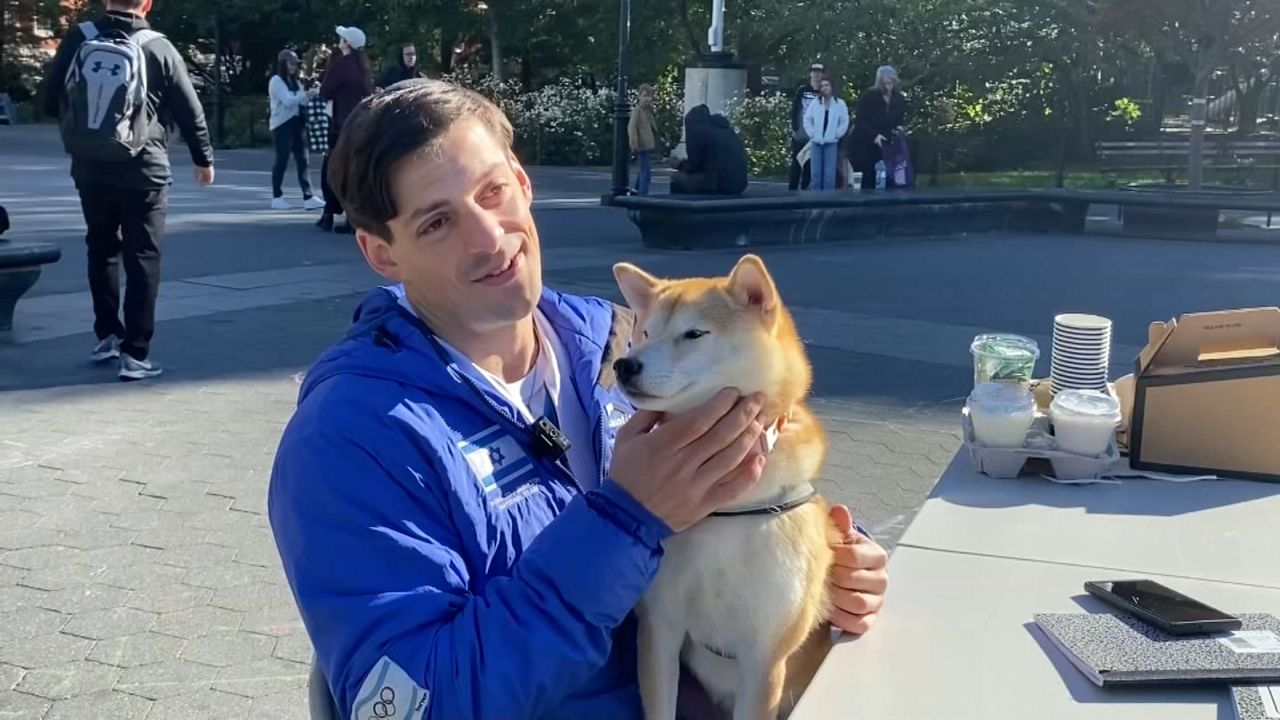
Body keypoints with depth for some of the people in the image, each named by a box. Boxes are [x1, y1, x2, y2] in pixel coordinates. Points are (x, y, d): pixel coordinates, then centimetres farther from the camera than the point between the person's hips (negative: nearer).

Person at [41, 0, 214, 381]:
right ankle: (135, 354, -1)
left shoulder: (78, 38, -2)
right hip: (142, 170, -3)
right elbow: (189, 110, -2)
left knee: (101, 249, 20)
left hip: (89, 167, 3)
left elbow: (50, 101, 6)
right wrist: (204, 158, 13)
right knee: (142, 258, 2)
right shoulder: (158, 48, -8)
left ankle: (107, 335, 26)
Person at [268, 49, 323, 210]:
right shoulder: (276, 81, -5)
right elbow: (287, 101, -18)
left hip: (296, 124, 7)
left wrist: (310, 97, -7)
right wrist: (305, 95, -24)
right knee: (282, 160, -5)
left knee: (302, 160, 0)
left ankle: (308, 197, -4)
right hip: (282, 125, -7)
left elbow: (300, 102, 11)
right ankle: (277, 197, 3)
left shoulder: (295, 81, 19)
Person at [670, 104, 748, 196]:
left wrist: (680, 165, 23)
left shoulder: (697, 130, 1)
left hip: (718, 184, -8)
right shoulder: (727, 129, 24)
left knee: (677, 178, 7)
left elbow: (694, 165, 0)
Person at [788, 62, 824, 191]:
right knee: (796, 162, 0)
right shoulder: (802, 90, 4)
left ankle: (804, 188, 11)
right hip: (800, 134, -1)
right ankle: (791, 189, 3)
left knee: (810, 164, 4)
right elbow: (794, 110, 3)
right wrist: (794, 128, -4)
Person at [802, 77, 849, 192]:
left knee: (829, 174, -5)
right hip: (817, 142, 2)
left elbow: (844, 122, 1)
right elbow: (807, 120, 9)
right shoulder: (815, 104, 7)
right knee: (816, 174, 3)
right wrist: (812, 134, 1)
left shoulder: (840, 104, 1)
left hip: (831, 143, -2)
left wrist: (836, 135, -3)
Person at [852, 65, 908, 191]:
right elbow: (859, 121, -13)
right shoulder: (868, 96, -11)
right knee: (866, 182, -6)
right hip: (866, 146, -4)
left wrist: (899, 127, -4)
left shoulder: (899, 99, 6)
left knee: (888, 182, -4)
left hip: (888, 147, 4)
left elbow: (902, 119, 20)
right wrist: (874, 135, -25)